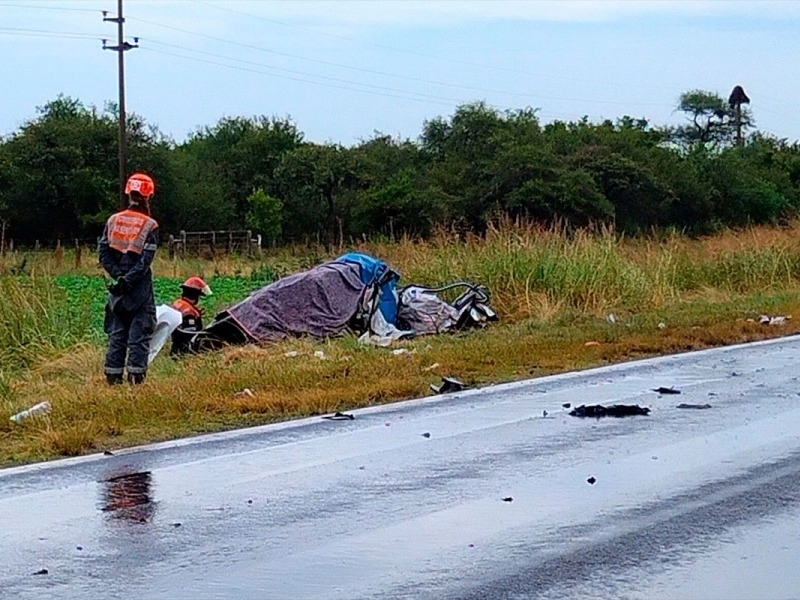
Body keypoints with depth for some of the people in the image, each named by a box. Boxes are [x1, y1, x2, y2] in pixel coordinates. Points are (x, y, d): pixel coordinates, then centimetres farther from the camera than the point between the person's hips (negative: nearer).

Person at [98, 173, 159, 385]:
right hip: (140, 289, -4)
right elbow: (145, 260, -15)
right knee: (139, 335, 0)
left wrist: (119, 276, -4)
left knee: (116, 335, 10)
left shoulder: (113, 220, 4)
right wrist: (128, 280, -13)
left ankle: (113, 377, 10)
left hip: (118, 289, 4)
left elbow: (103, 254, 0)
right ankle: (136, 377, -4)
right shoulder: (150, 225, -8)